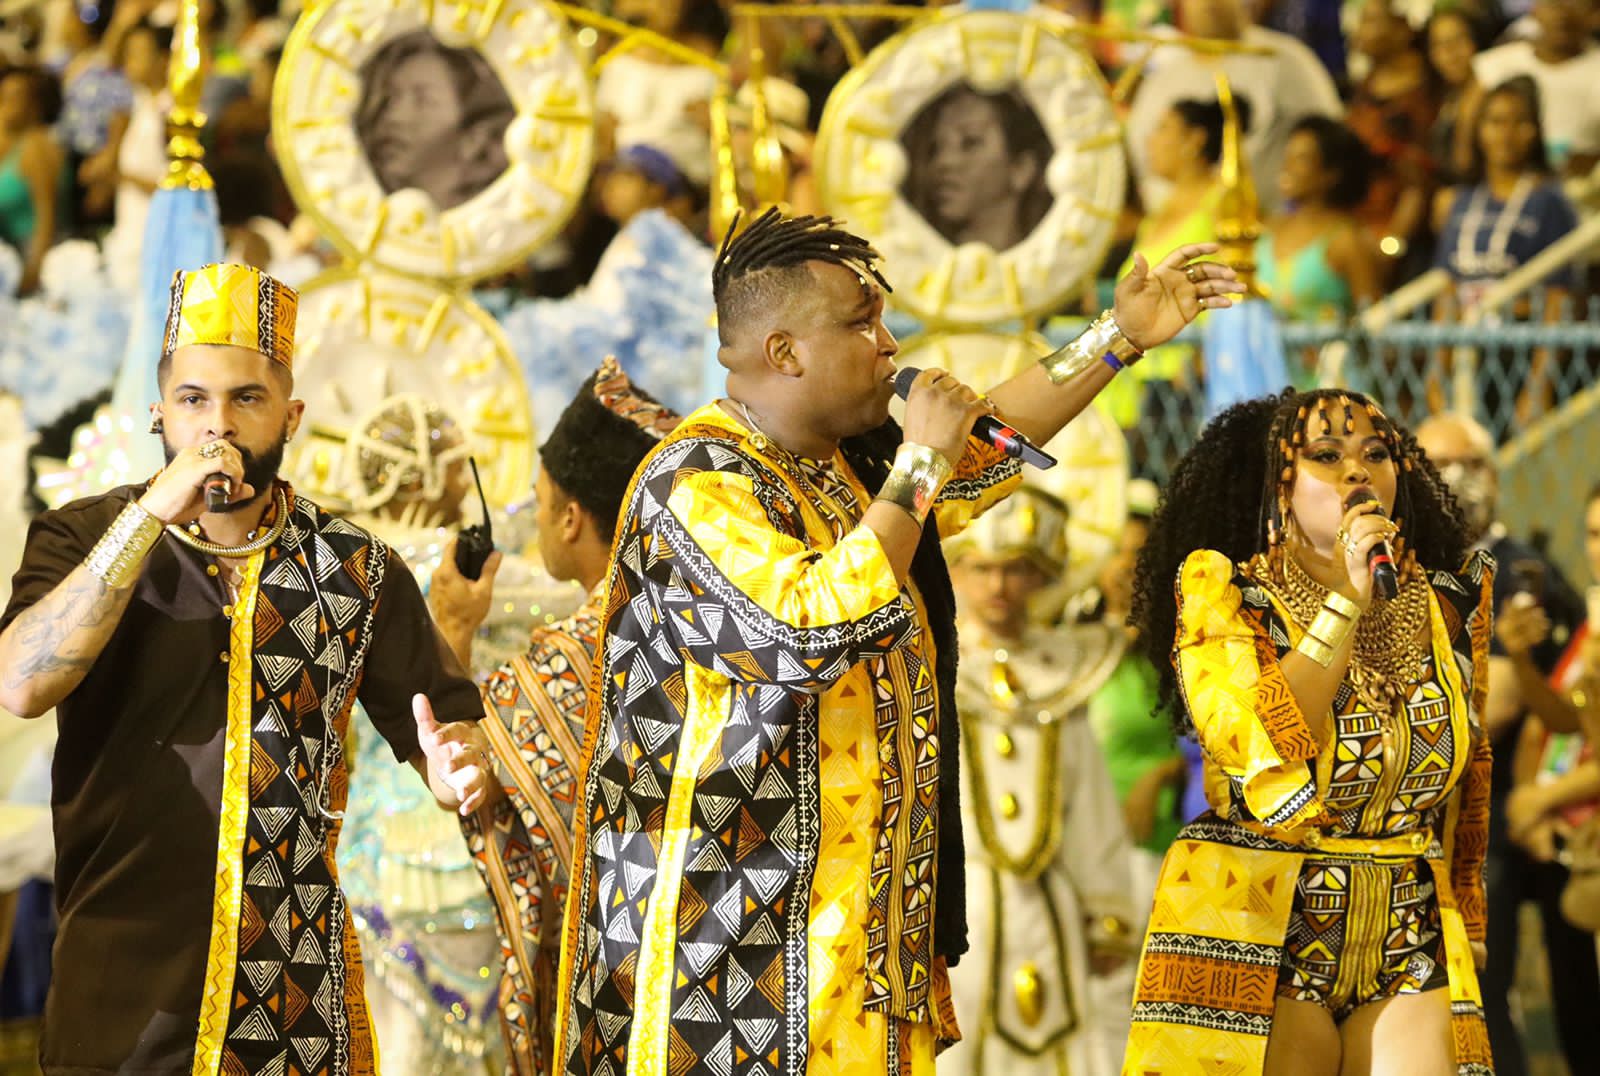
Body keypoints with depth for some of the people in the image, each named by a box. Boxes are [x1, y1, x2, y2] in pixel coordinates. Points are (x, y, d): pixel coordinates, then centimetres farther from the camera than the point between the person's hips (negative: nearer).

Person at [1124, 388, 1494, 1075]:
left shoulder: (1449, 606, 6)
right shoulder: (1225, 594, -5)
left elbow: (1465, 796, 15)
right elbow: (1261, 758, -21)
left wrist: (1466, 930, 15)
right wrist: (1345, 600, -20)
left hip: (1409, 943, 4)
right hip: (1259, 936, -3)